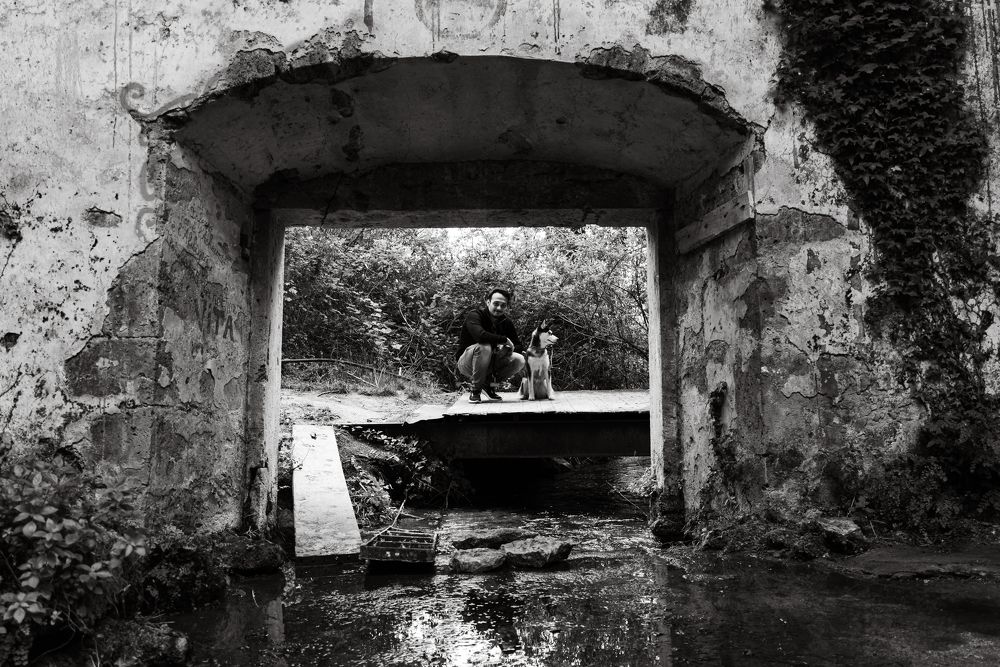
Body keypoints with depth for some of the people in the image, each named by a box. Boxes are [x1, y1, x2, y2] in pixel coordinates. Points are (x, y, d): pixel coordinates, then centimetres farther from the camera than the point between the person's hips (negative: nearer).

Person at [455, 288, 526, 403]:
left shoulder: (506, 322, 2)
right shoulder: (474, 315, -18)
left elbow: (520, 347, 0)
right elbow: (479, 335, -40)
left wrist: (508, 349, -23)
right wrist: (505, 340, -28)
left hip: (490, 362, 5)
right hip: (467, 362, -5)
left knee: (519, 360, -17)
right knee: (484, 347, -37)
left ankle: (488, 384, 5)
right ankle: (476, 390, -17)